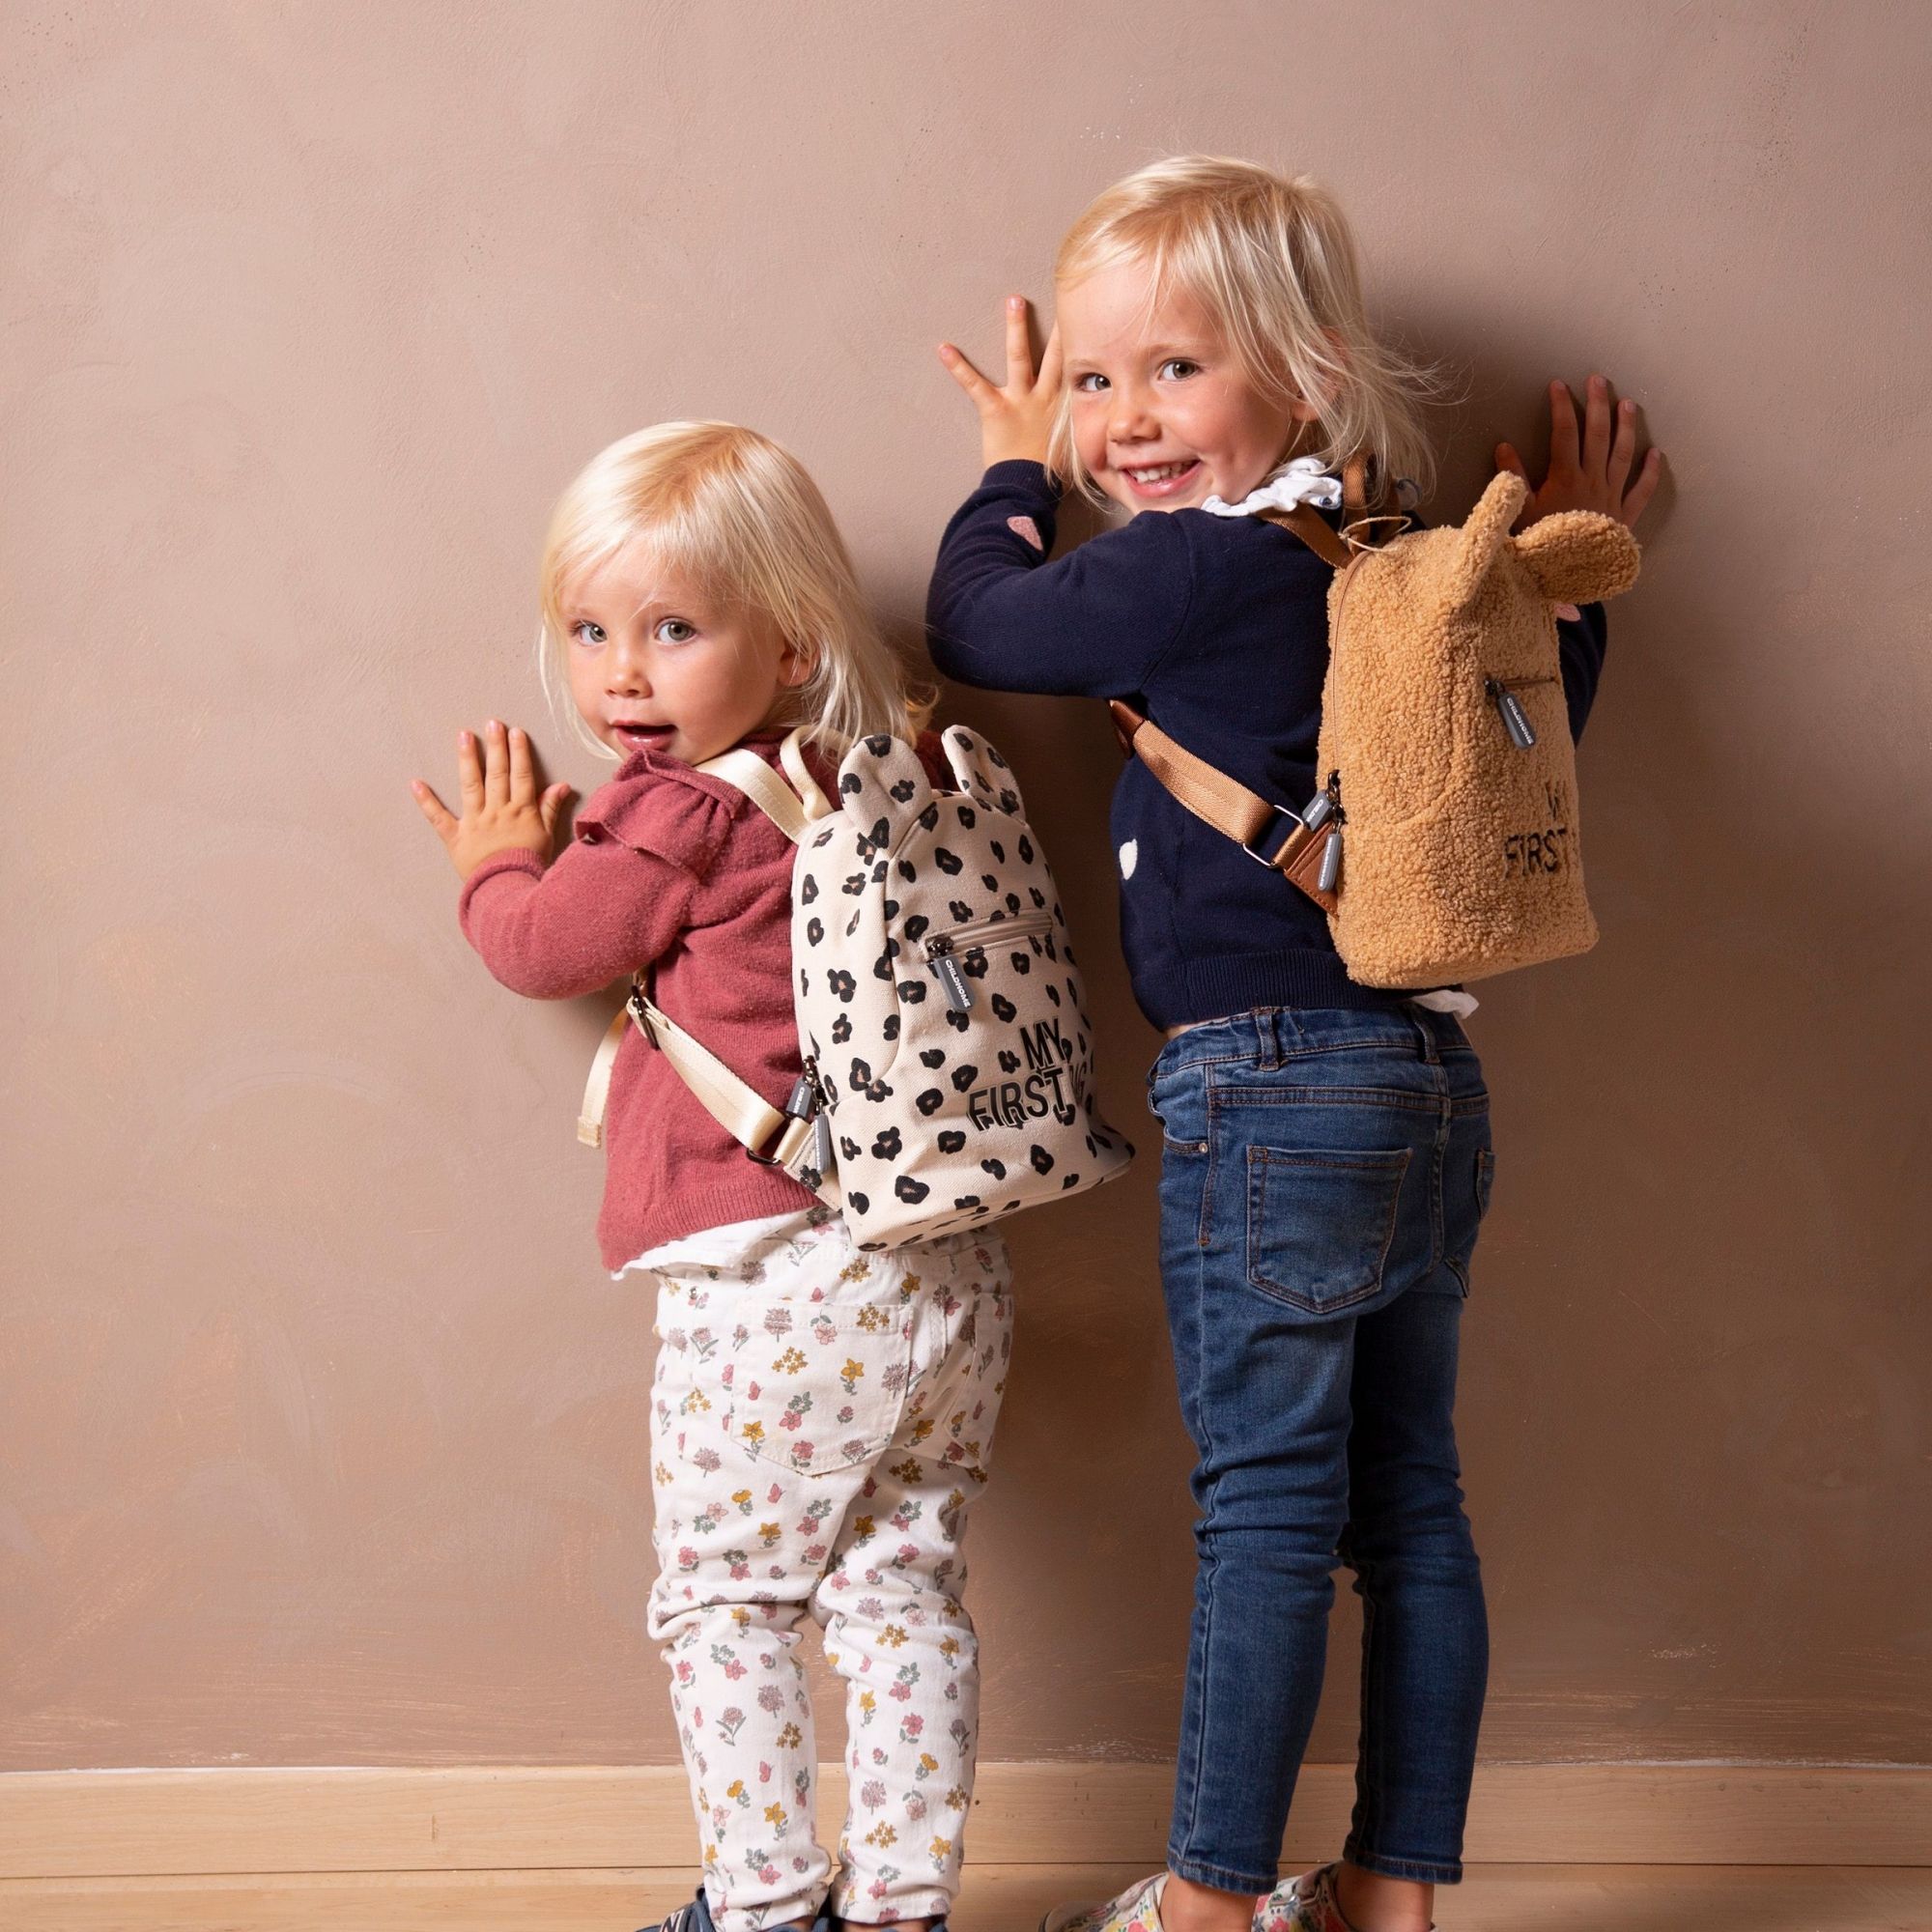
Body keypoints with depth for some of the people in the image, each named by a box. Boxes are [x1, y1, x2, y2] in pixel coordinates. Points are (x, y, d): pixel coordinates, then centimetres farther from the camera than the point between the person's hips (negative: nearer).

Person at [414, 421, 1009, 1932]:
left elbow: (546, 947, 1)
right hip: (952, 1276, 8)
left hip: (776, 1283, -8)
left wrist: (498, 860, 21)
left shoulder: (678, 817, -12)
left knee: (725, 1599, 7)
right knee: (903, 1590, 14)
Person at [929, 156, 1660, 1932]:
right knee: (1408, 1502, 12)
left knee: (1266, 1509, 0)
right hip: (1431, 1081, 9)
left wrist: (1018, 473, 18)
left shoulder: (1205, 566, -13)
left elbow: (975, 623, 0)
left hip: (1271, 1089, -8)